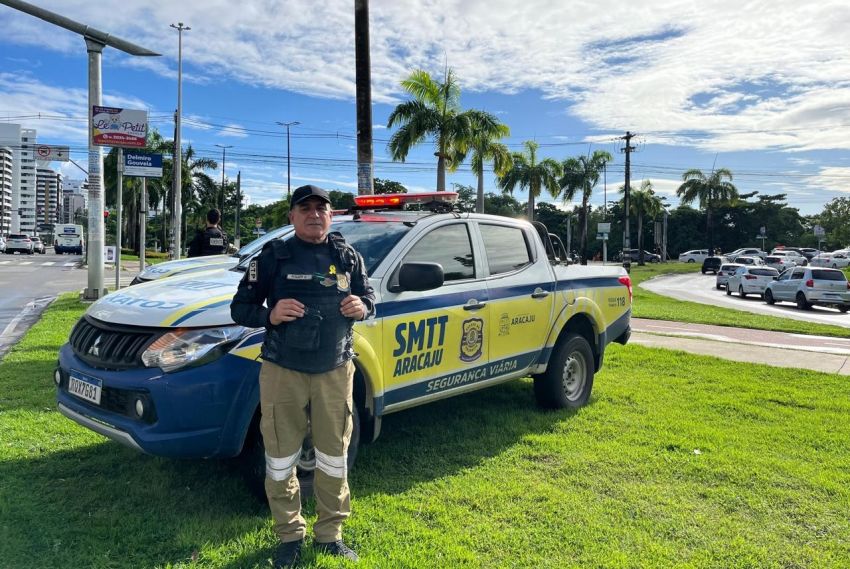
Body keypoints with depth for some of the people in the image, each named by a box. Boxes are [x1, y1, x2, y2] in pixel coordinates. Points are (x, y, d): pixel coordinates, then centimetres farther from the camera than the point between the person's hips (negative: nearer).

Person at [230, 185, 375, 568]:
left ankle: (330, 534, 30)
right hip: (283, 371, -1)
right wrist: (270, 314, -20)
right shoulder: (273, 257, -3)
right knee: (281, 457, 8)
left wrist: (362, 307, -10)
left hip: (335, 371, 2)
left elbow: (369, 298, 14)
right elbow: (240, 308, 0)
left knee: (334, 456, 11)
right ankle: (289, 535, 28)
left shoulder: (347, 257, 4)